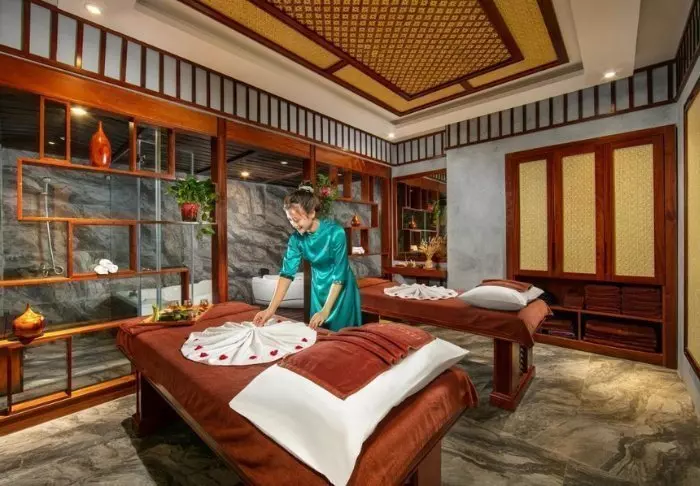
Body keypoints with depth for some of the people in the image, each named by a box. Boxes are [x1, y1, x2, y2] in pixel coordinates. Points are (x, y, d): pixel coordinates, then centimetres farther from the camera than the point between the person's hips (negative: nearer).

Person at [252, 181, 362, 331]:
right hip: (319, 289, 4)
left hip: (341, 289, -4)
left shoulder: (335, 232, -26)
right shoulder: (296, 239, -12)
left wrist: (325, 310, -26)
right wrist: (271, 308, -21)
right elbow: (287, 273, -13)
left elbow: (339, 274, -24)